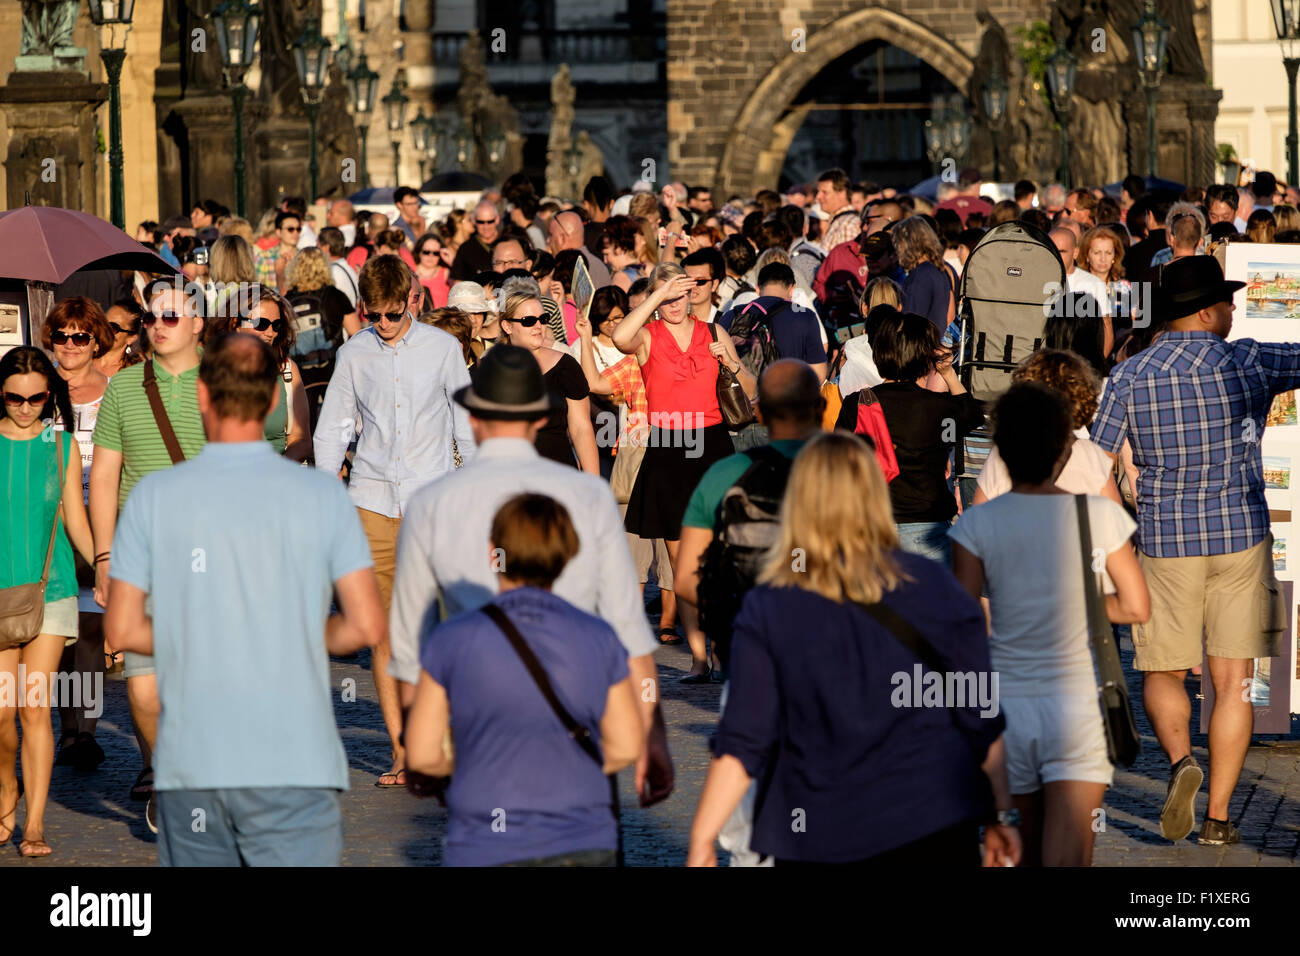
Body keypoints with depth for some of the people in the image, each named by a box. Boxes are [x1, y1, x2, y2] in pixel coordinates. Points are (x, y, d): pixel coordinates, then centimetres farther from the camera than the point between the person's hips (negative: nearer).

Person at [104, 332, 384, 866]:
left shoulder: (155, 496, 1)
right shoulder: (321, 496, -1)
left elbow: (123, 629, 1)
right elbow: (367, 626, -3)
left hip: (190, 762, 2)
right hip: (294, 763, -2)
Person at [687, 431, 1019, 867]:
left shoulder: (768, 610, -5)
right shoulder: (933, 587, -1)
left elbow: (742, 745, -7)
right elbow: (981, 721, 3)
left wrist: (702, 841, -2)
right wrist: (1000, 815, 12)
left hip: (815, 839, 0)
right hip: (931, 829, 1)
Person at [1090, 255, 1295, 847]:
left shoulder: (1129, 375, -4)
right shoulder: (1248, 363, -5)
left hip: (1164, 539, 0)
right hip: (1240, 533, 0)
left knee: (1163, 674, 13)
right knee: (1233, 681, 6)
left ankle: (1180, 759, -16)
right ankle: (1218, 816, 4)